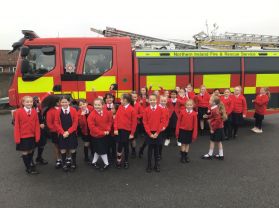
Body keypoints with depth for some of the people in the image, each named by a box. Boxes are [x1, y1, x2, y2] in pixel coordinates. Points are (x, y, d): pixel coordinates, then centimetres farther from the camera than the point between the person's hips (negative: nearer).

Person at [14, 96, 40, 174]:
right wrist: (17, 138, -9)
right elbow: (17, 125, -9)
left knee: (30, 151, 15)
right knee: (25, 152, 7)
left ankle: (30, 165, 33)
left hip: (32, 136, 3)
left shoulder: (34, 112, -3)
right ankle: (28, 168, 20)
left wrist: (37, 136, -2)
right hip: (23, 136, -3)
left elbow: (37, 125, 0)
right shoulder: (18, 112, -11)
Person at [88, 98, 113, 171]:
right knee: (102, 150, 2)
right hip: (96, 135, -5)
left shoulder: (107, 113, -5)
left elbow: (110, 121, 7)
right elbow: (92, 126, -21)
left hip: (105, 135, 5)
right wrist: (102, 132, -20)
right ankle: (106, 163, 20)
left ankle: (94, 162, 35)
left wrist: (108, 130, -9)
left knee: (98, 150, 17)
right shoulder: (92, 115, -20)